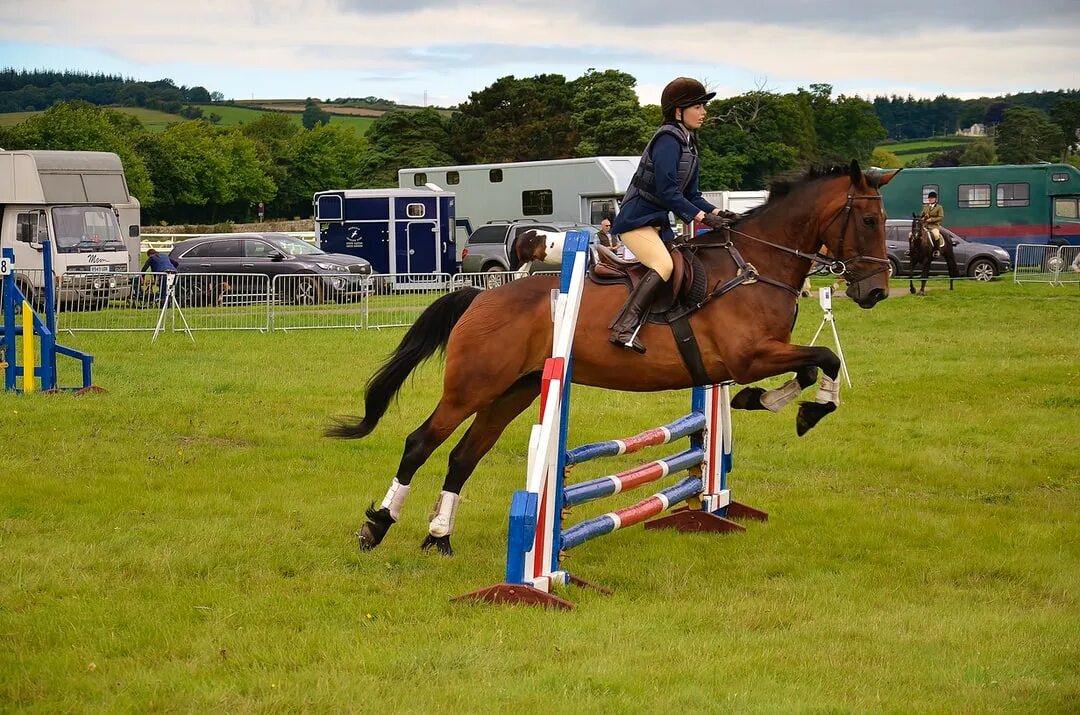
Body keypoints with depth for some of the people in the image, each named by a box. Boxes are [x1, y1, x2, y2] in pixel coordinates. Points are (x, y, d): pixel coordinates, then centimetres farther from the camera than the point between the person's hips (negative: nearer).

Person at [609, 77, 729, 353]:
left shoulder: (688, 144, 15)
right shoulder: (668, 139, -15)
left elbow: (691, 194, 15)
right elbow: (666, 192, -22)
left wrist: (716, 213, -1)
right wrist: (701, 217, -21)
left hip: (657, 223, 11)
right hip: (636, 220, -11)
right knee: (664, 265, -29)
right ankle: (624, 329, -34)